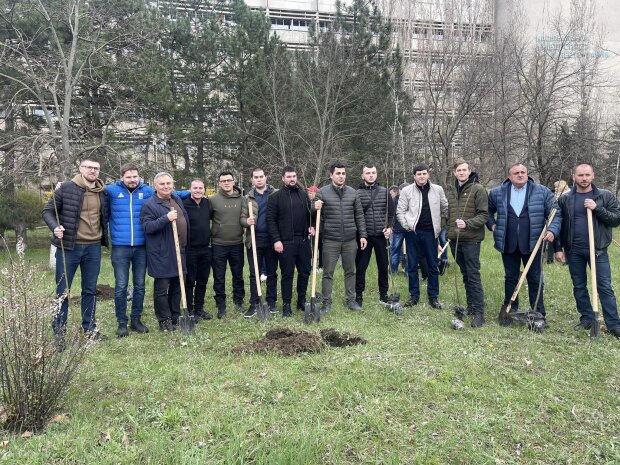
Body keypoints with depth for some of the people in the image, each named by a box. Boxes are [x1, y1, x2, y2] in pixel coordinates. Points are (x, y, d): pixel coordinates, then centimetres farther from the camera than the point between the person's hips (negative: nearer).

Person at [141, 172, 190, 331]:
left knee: (177, 285, 15)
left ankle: (175, 316, 27)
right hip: (161, 254, -7)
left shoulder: (177, 199, 12)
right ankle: (164, 320, 12)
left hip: (179, 251, 7)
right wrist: (166, 219, -30)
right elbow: (147, 227, -19)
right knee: (161, 288, 1)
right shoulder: (150, 205, -10)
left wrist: (185, 244, 21)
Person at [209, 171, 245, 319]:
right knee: (219, 277, 6)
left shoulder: (241, 199, 3)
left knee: (238, 275, 15)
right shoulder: (213, 200, -4)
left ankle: (239, 301, 32)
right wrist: (209, 235, -6)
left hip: (237, 244, 2)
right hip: (218, 245, -2)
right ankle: (221, 306, 19)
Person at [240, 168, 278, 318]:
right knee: (254, 274, 5)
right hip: (254, 240, 1)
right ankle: (254, 304, 12)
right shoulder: (247, 198, 8)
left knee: (272, 273, 9)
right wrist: (246, 221, -16)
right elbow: (242, 218, 8)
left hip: (271, 239, -1)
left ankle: (271, 301, 21)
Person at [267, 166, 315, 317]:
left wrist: (312, 226, 2)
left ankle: (302, 301, 25)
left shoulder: (303, 195, 11)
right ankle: (286, 304, 13)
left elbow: (310, 214, 21)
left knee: (305, 272, 10)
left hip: (303, 241, 5)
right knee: (287, 274, 2)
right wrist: (276, 240, -13)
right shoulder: (275, 197, -3)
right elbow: (271, 219, -7)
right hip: (285, 242, -4)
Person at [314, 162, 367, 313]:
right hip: (330, 240, -2)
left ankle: (351, 300, 25)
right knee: (328, 272, 4)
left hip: (350, 240, 3)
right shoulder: (322, 193, -2)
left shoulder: (353, 193, 6)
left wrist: (362, 235, 6)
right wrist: (315, 209, -20)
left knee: (350, 271, 13)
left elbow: (359, 215, 10)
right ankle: (326, 302, 15)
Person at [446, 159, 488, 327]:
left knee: (473, 275, -6)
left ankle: (479, 312, -2)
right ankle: (470, 305, 24)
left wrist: (467, 223, -22)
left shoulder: (478, 190, -5)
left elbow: (484, 215, -10)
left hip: (471, 239, -5)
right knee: (465, 275, 14)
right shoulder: (451, 192, 12)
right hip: (455, 239, 6)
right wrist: (449, 232, 11)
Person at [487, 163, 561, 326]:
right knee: (510, 278, 12)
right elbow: (488, 211, 18)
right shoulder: (497, 193, 3)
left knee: (535, 280, 5)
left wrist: (552, 230, -14)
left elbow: (555, 214, 1)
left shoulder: (542, 192, -1)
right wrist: (492, 224, 4)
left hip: (532, 244, -1)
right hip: (508, 245, 2)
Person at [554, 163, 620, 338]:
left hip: (598, 249, -2)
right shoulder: (565, 199, 3)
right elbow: (558, 224, 6)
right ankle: (587, 318, 22)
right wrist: (558, 248, 1)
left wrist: (597, 209, -17)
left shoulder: (605, 196, 0)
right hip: (574, 250, 2)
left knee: (605, 287, -1)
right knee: (579, 286, 9)